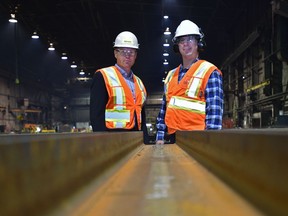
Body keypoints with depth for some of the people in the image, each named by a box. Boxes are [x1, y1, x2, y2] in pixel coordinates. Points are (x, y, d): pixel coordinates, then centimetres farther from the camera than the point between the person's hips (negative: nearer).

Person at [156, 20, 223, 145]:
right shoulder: (171, 76, 16)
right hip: (174, 139, 6)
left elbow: (214, 110, -11)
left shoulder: (210, 72, -3)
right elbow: (164, 108, 17)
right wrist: (160, 136, 11)